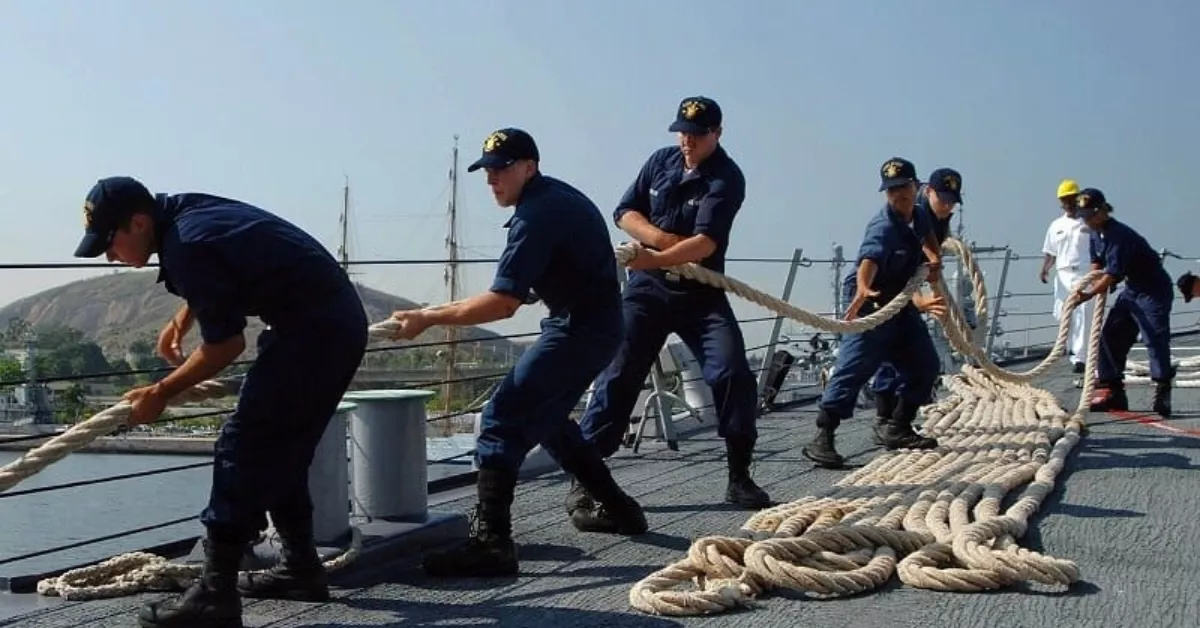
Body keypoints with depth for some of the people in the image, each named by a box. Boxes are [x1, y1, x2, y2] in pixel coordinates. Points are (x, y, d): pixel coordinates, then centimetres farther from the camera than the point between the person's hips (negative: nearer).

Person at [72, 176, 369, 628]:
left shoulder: (187, 247, -20)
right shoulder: (184, 210, 9)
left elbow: (226, 346, -14)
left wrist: (161, 393, -4)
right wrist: (181, 319, 25)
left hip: (314, 332, -10)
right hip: (337, 324, 10)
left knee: (244, 449, -9)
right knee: (281, 451, 18)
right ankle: (301, 569, 27)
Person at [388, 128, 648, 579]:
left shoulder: (537, 214, -19)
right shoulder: (558, 196, 12)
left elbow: (501, 305, -25)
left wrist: (428, 318, -20)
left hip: (581, 330, -11)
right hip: (594, 325, 11)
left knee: (502, 419, -15)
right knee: (544, 419, 23)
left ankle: (491, 544, -23)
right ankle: (618, 509, 31)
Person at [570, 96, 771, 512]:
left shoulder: (727, 178, -11)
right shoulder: (661, 161, 5)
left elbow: (706, 242, -23)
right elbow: (624, 212, 4)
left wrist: (656, 259, -34)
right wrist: (662, 238, -13)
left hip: (701, 294, -2)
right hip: (648, 289, 2)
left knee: (734, 375, -11)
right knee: (617, 377, -5)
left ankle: (739, 479, 2)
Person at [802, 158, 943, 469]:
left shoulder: (920, 216, 4)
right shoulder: (883, 227, -23)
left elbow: (928, 237, 30)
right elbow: (869, 258, -44)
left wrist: (934, 257, 8)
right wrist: (862, 290, -64)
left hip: (902, 305, 9)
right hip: (871, 305, -9)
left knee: (926, 367, 12)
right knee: (854, 369, -19)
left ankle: (897, 429, 26)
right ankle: (822, 438, -22)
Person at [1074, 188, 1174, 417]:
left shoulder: (1119, 235, -26)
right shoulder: (1096, 234, 4)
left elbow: (1113, 274, -29)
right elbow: (1097, 261, 19)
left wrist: (1089, 294, -28)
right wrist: (1092, 284, 3)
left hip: (1154, 289, -10)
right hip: (1132, 289, 10)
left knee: (1155, 339, -18)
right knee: (1110, 337, 7)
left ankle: (1162, 394, -21)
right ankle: (1112, 392, 12)